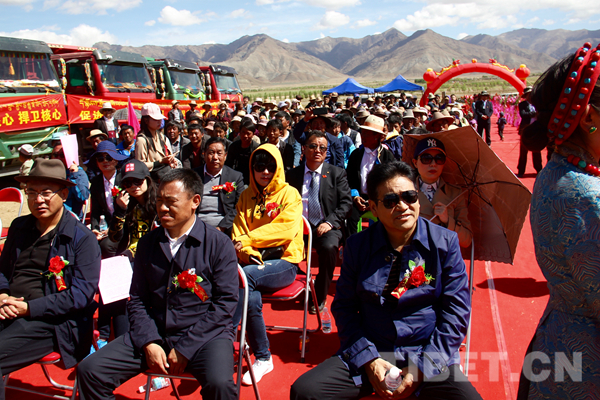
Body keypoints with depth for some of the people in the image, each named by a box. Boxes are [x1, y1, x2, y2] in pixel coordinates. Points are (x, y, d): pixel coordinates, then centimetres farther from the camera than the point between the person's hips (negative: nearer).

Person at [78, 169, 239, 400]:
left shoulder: (219, 244, -5)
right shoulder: (148, 243, 10)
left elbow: (225, 302, -9)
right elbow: (137, 300, 11)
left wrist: (184, 349, -12)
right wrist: (149, 343, -5)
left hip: (204, 335, -4)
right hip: (154, 334, 4)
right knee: (89, 371, -9)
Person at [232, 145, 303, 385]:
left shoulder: (289, 194, 3)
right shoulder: (246, 196, 17)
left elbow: (285, 230, -13)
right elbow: (238, 231, 8)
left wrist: (249, 239, -15)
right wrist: (247, 252, -14)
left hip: (284, 261, -3)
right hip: (255, 261, 3)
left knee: (245, 276, -33)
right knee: (251, 296, -32)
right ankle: (262, 358, -21)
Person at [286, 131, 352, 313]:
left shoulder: (337, 173, 8)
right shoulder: (292, 175, 13)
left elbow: (346, 203, 1)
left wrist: (330, 222, -15)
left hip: (327, 227, -1)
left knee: (329, 247, -34)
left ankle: (319, 297, -11)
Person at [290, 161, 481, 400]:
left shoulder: (445, 242, 0)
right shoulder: (357, 246, 3)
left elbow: (456, 312, -1)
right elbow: (344, 307, 5)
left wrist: (421, 367, -9)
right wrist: (369, 360, -8)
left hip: (428, 355, -1)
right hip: (368, 355, 2)